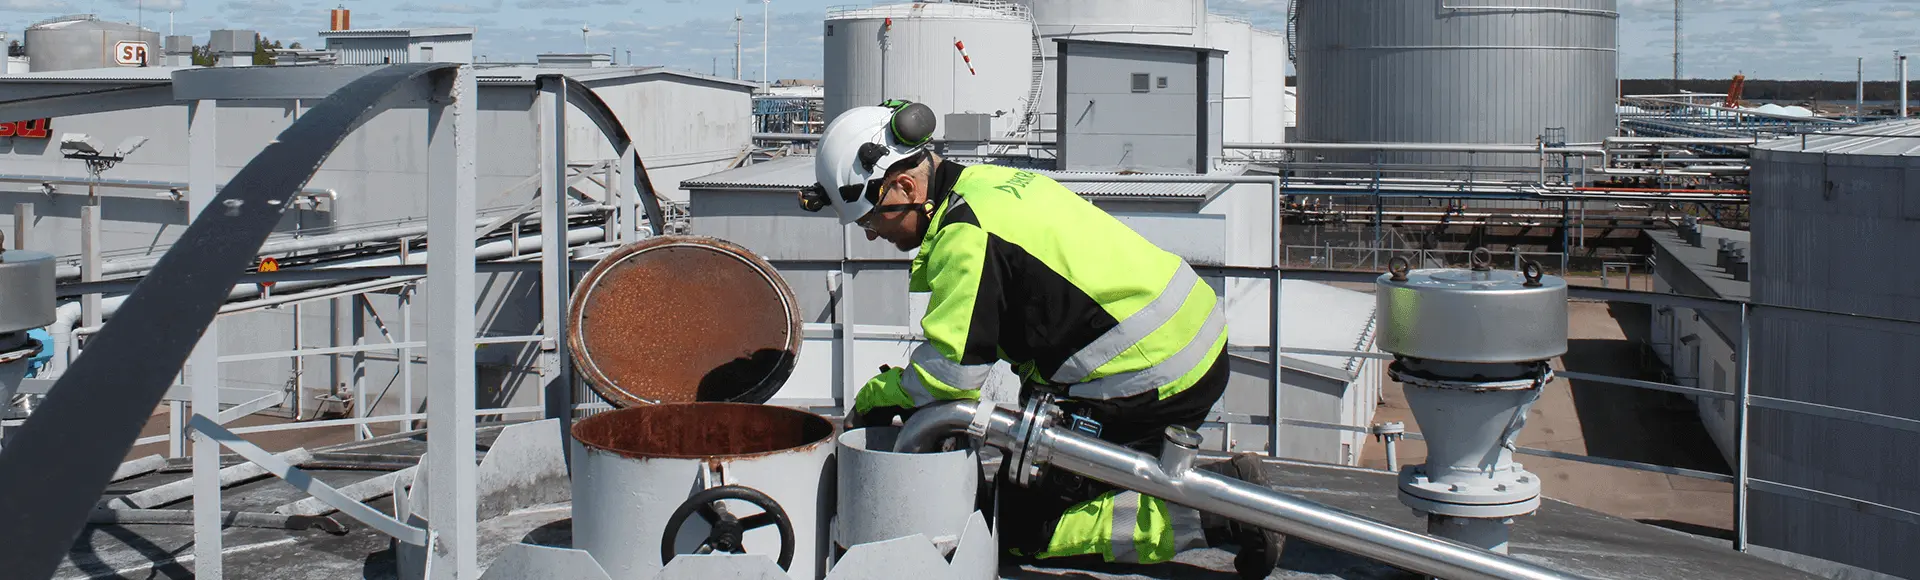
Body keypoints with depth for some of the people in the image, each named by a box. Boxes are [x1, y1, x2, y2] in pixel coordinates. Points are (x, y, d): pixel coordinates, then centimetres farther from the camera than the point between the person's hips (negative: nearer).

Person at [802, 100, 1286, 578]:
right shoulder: (988, 183, 12)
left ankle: (1216, 511, -10)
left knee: (1023, 526, -3)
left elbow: (951, 374, -20)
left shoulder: (966, 237, -19)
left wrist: (872, 399, -2)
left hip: (1155, 385, -10)